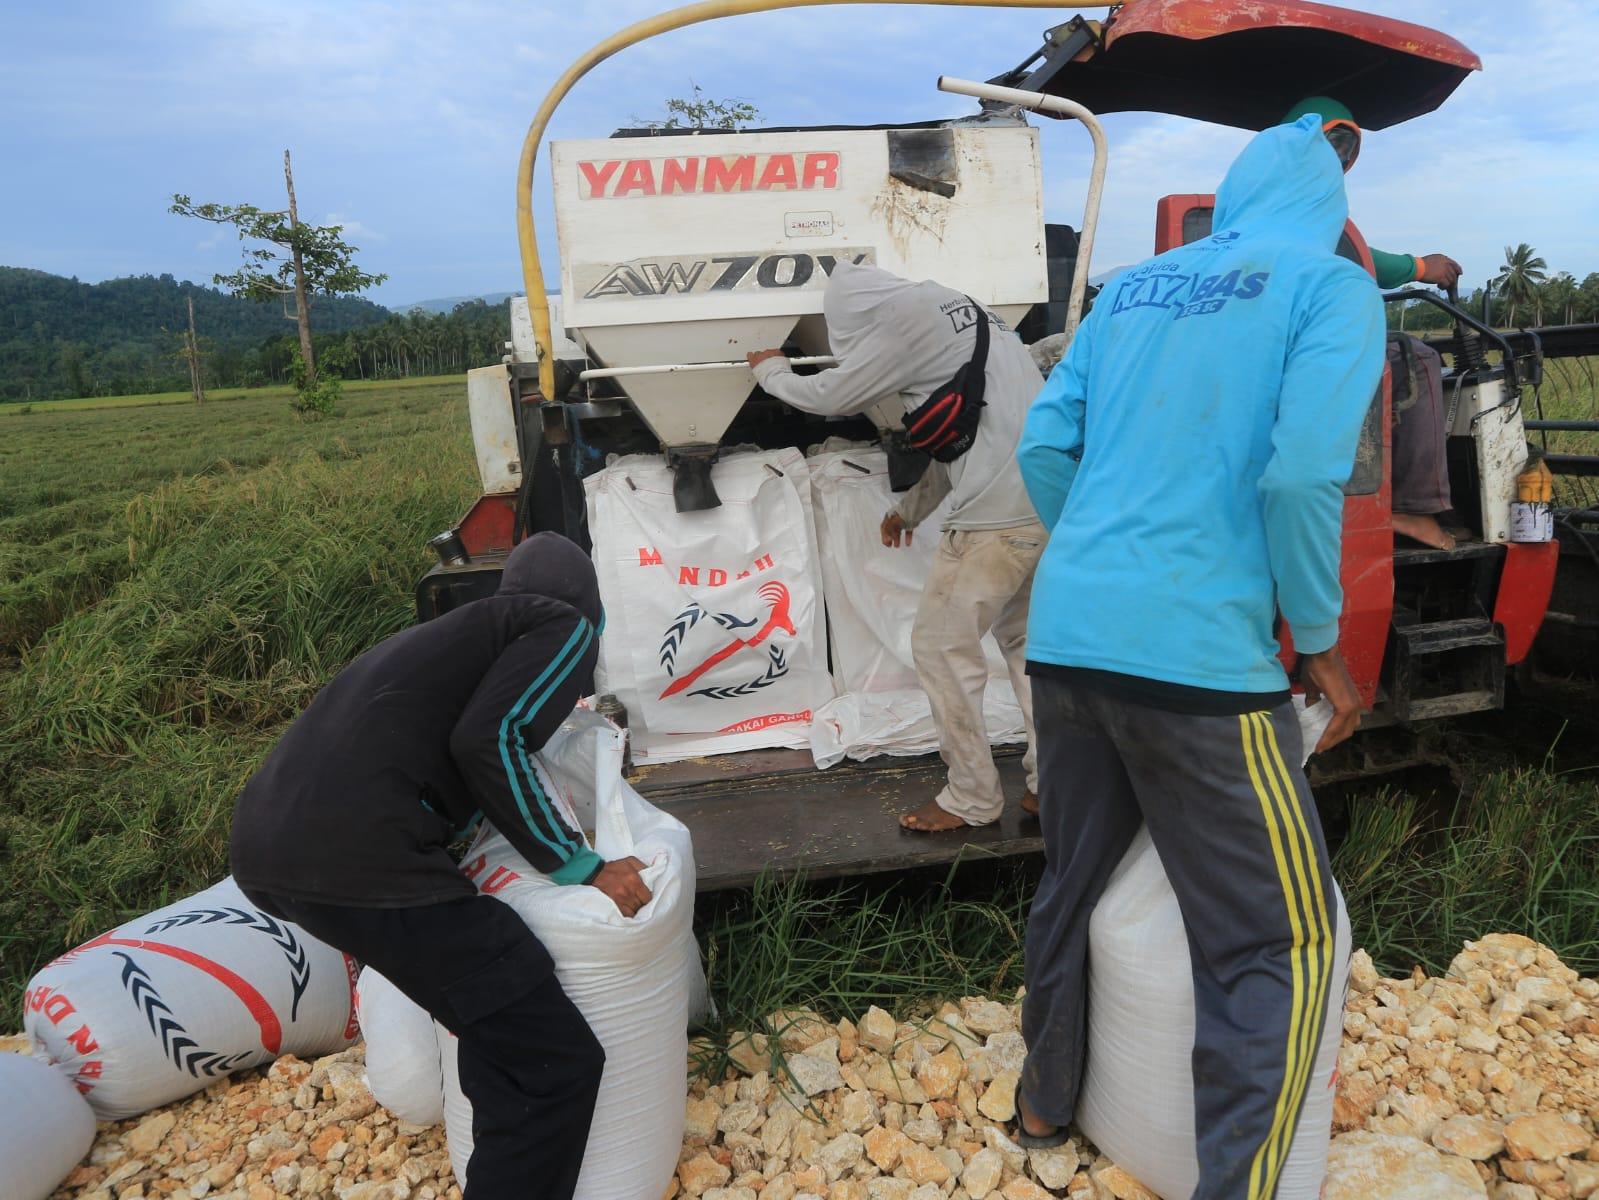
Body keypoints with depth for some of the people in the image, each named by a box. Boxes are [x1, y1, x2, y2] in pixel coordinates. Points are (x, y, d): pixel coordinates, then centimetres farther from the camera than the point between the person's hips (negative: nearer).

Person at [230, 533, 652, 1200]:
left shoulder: (458, 629, 29)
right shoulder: (565, 626, 7)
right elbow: (488, 740, -10)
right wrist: (578, 864, -3)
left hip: (261, 844, 9)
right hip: (359, 859, -9)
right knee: (556, 1064, -4)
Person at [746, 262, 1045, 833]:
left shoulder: (905, 323, -6)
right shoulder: (958, 309, 22)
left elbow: (832, 395, 3)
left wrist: (770, 370, 22)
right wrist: (913, 505, 28)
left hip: (995, 514, -9)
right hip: (1050, 503, 9)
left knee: (942, 647, 3)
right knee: (1027, 641, 17)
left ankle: (972, 798, 12)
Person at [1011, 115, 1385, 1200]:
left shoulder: (1128, 290, 16)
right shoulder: (1331, 286, 1)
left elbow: (1044, 446, 12)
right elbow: (1302, 475, -14)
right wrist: (1320, 642, -2)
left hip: (1065, 632, 7)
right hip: (1197, 653, -6)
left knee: (1072, 885, 22)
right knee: (1282, 945, 8)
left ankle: (1045, 1102, 39)